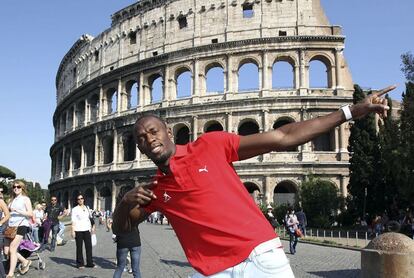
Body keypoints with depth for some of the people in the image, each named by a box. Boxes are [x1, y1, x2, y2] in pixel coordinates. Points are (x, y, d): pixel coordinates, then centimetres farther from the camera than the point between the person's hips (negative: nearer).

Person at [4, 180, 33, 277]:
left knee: (12, 249, -12)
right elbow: (9, 213, 22)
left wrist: (18, 211, -18)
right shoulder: (12, 200, 20)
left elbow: (30, 214, -8)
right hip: (11, 226, 7)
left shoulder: (25, 199, 2)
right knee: (7, 250, 1)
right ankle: (25, 261, 21)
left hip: (21, 225, -7)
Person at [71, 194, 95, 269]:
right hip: (78, 230, -4)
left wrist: (91, 227, 16)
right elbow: (73, 221, -6)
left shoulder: (87, 208, 14)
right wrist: (73, 231, -12)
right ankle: (80, 263, 10)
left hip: (87, 230, 4)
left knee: (89, 246, 3)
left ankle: (89, 263, 11)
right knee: (79, 247, 1)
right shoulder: (75, 209, -1)